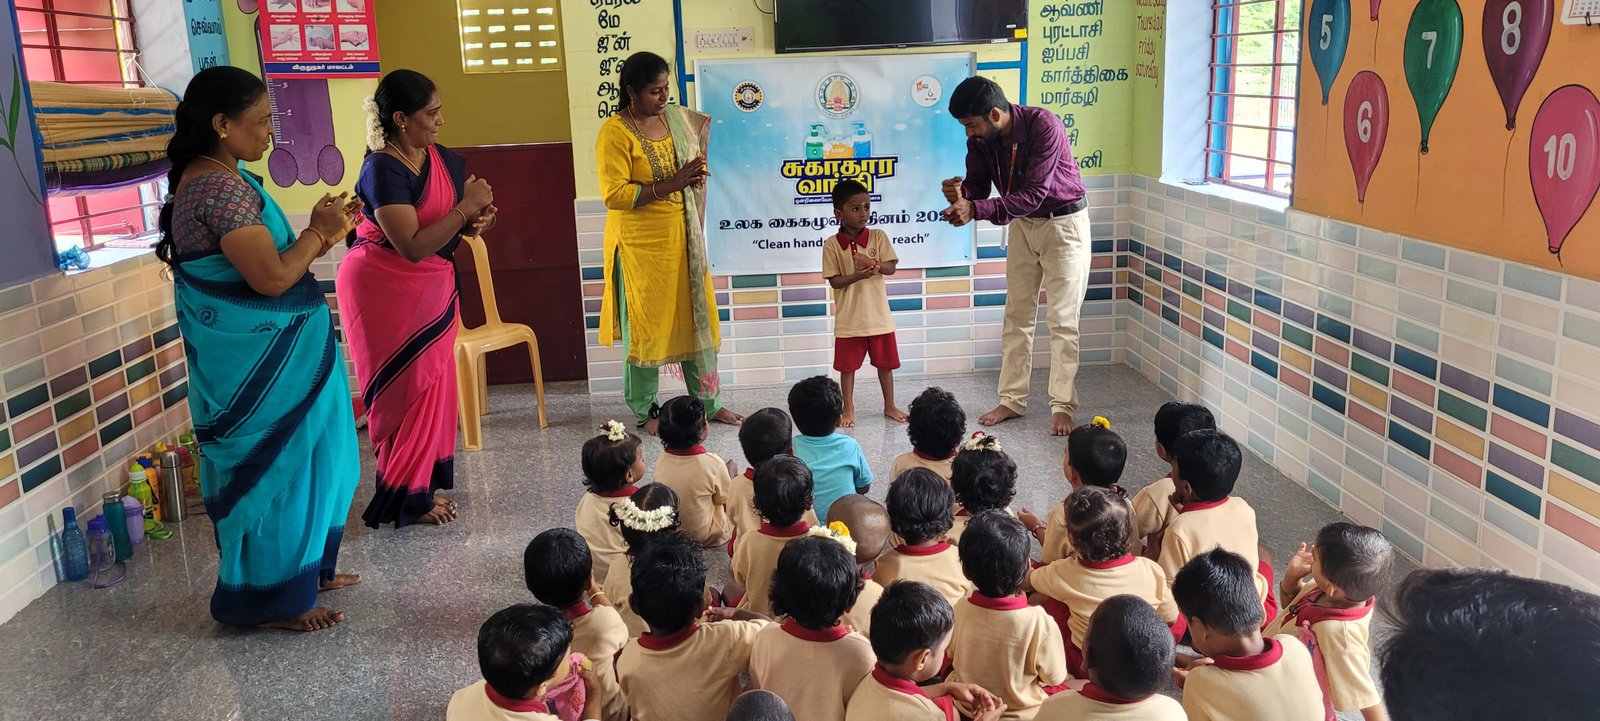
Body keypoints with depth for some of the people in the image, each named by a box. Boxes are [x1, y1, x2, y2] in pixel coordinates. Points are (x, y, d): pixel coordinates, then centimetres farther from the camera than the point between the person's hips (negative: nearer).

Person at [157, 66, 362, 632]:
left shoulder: (219, 180, 11)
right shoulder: (221, 187, -21)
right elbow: (271, 277, -26)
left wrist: (322, 234, 7)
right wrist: (319, 230, -12)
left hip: (269, 355, 10)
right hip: (258, 363, -10)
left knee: (298, 462, 19)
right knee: (278, 467, 1)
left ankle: (306, 569, 33)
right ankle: (274, 599, 14)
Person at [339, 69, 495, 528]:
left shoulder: (448, 161, 2)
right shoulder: (383, 168, -20)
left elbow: (461, 224, 13)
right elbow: (413, 246, -28)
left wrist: (479, 220, -11)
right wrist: (466, 206, -23)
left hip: (432, 290, 7)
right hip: (384, 288, -7)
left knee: (432, 384, 11)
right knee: (405, 389, -1)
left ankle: (423, 484, 24)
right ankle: (406, 497, 12)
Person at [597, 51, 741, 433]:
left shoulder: (677, 118, 7)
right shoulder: (614, 132, -13)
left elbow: (694, 159, 25)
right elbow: (614, 194, -20)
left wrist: (694, 175, 2)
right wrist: (669, 185, -22)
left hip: (683, 238, 6)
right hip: (641, 243, -6)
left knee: (696, 317, 11)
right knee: (645, 323, 3)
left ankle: (709, 401, 23)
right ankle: (644, 412, 17)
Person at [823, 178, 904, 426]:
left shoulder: (878, 237, -2)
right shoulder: (832, 245, -7)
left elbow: (891, 268, -3)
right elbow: (834, 281, -8)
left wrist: (873, 263, -22)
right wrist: (857, 275, -24)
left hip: (878, 315, 2)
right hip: (849, 318, -2)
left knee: (885, 362, 13)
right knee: (847, 364, 8)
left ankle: (890, 406, 29)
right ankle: (848, 409, 23)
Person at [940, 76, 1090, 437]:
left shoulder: (1044, 126, -30)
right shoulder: (980, 138, -10)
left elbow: (1034, 193, -33)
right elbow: (978, 185, -5)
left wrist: (976, 209, -41)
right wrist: (961, 194, -30)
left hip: (1063, 222, -6)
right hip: (1023, 223, 6)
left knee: (1062, 320, -4)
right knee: (1017, 316, 8)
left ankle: (1062, 406, 3)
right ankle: (1012, 400, 16)